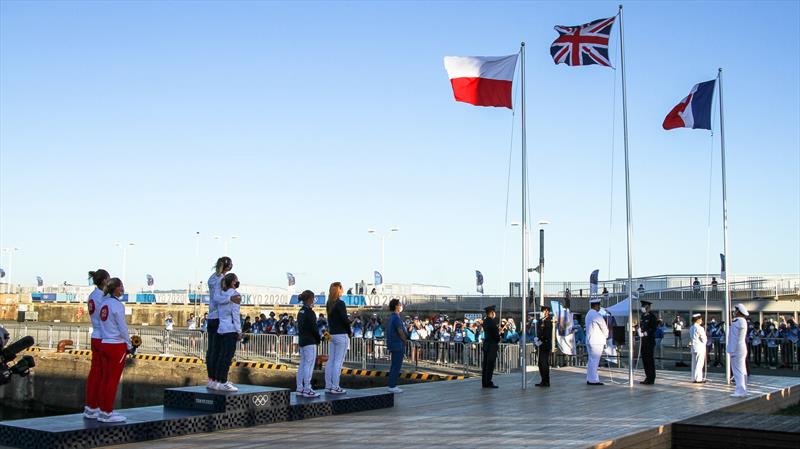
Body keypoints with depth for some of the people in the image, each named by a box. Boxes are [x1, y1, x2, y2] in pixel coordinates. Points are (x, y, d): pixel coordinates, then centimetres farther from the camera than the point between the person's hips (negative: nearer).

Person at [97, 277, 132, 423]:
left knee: (105, 379, 10)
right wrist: (129, 346, -2)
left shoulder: (104, 304, 9)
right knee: (113, 380, -1)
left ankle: (103, 411, 14)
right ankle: (107, 413, 3)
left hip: (104, 344, 8)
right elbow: (122, 328, -14)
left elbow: (103, 326, 12)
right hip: (117, 345, -8)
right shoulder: (118, 305, -14)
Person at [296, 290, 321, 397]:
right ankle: (307, 390, -8)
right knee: (309, 365, -7)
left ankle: (300, 389, 14)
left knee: (302, 365, 11)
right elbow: (314, 328, -16)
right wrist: (319, 339, -1)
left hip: (302, 341, 9)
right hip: (310, 342, -9)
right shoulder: (309, 312, -15)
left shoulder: (300, 312, 12)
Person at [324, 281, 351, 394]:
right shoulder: (340, 303, -14)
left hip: (332, 334, 8)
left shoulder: (329, 304, 9)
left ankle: (328, 386, 13)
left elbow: (331, 319, 11)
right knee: (338, 362, -5)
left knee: (330, 361, 9)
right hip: (341, 335, -8)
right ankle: (335, 387, -4)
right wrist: (350, 332, -1)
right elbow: (345, 320, -16)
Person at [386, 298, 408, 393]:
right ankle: (392, 386, -6)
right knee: (396, 366, -6)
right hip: (398, 345, -10)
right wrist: (405, 340, -6)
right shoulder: (396, 317, -16)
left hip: (393, 345, 10)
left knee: (394, 366, 15)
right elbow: (400, 332, -21)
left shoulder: (391, 317, 14)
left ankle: (392, 385, 18)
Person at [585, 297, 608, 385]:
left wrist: (603, 336, 20)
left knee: (591, 360, 13)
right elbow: (604, 328, -7)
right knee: (595, 361, -7)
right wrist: (606, 336, 12)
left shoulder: (588, 314, 15)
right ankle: (594, 380, -5)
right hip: (597, 341, -9)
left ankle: (589, 379, 15)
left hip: (589, 341, 9)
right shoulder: (596, 315, -14)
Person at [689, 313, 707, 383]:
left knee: (694, 363, 10)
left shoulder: (691, 328, 10)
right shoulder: (700, 328, -15)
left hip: (693, 348, 8)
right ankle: (698, 379, -1)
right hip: (700, 348, -8)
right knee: (700, 363, -2)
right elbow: (704, 339, -14)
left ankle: (694, 378, 13)